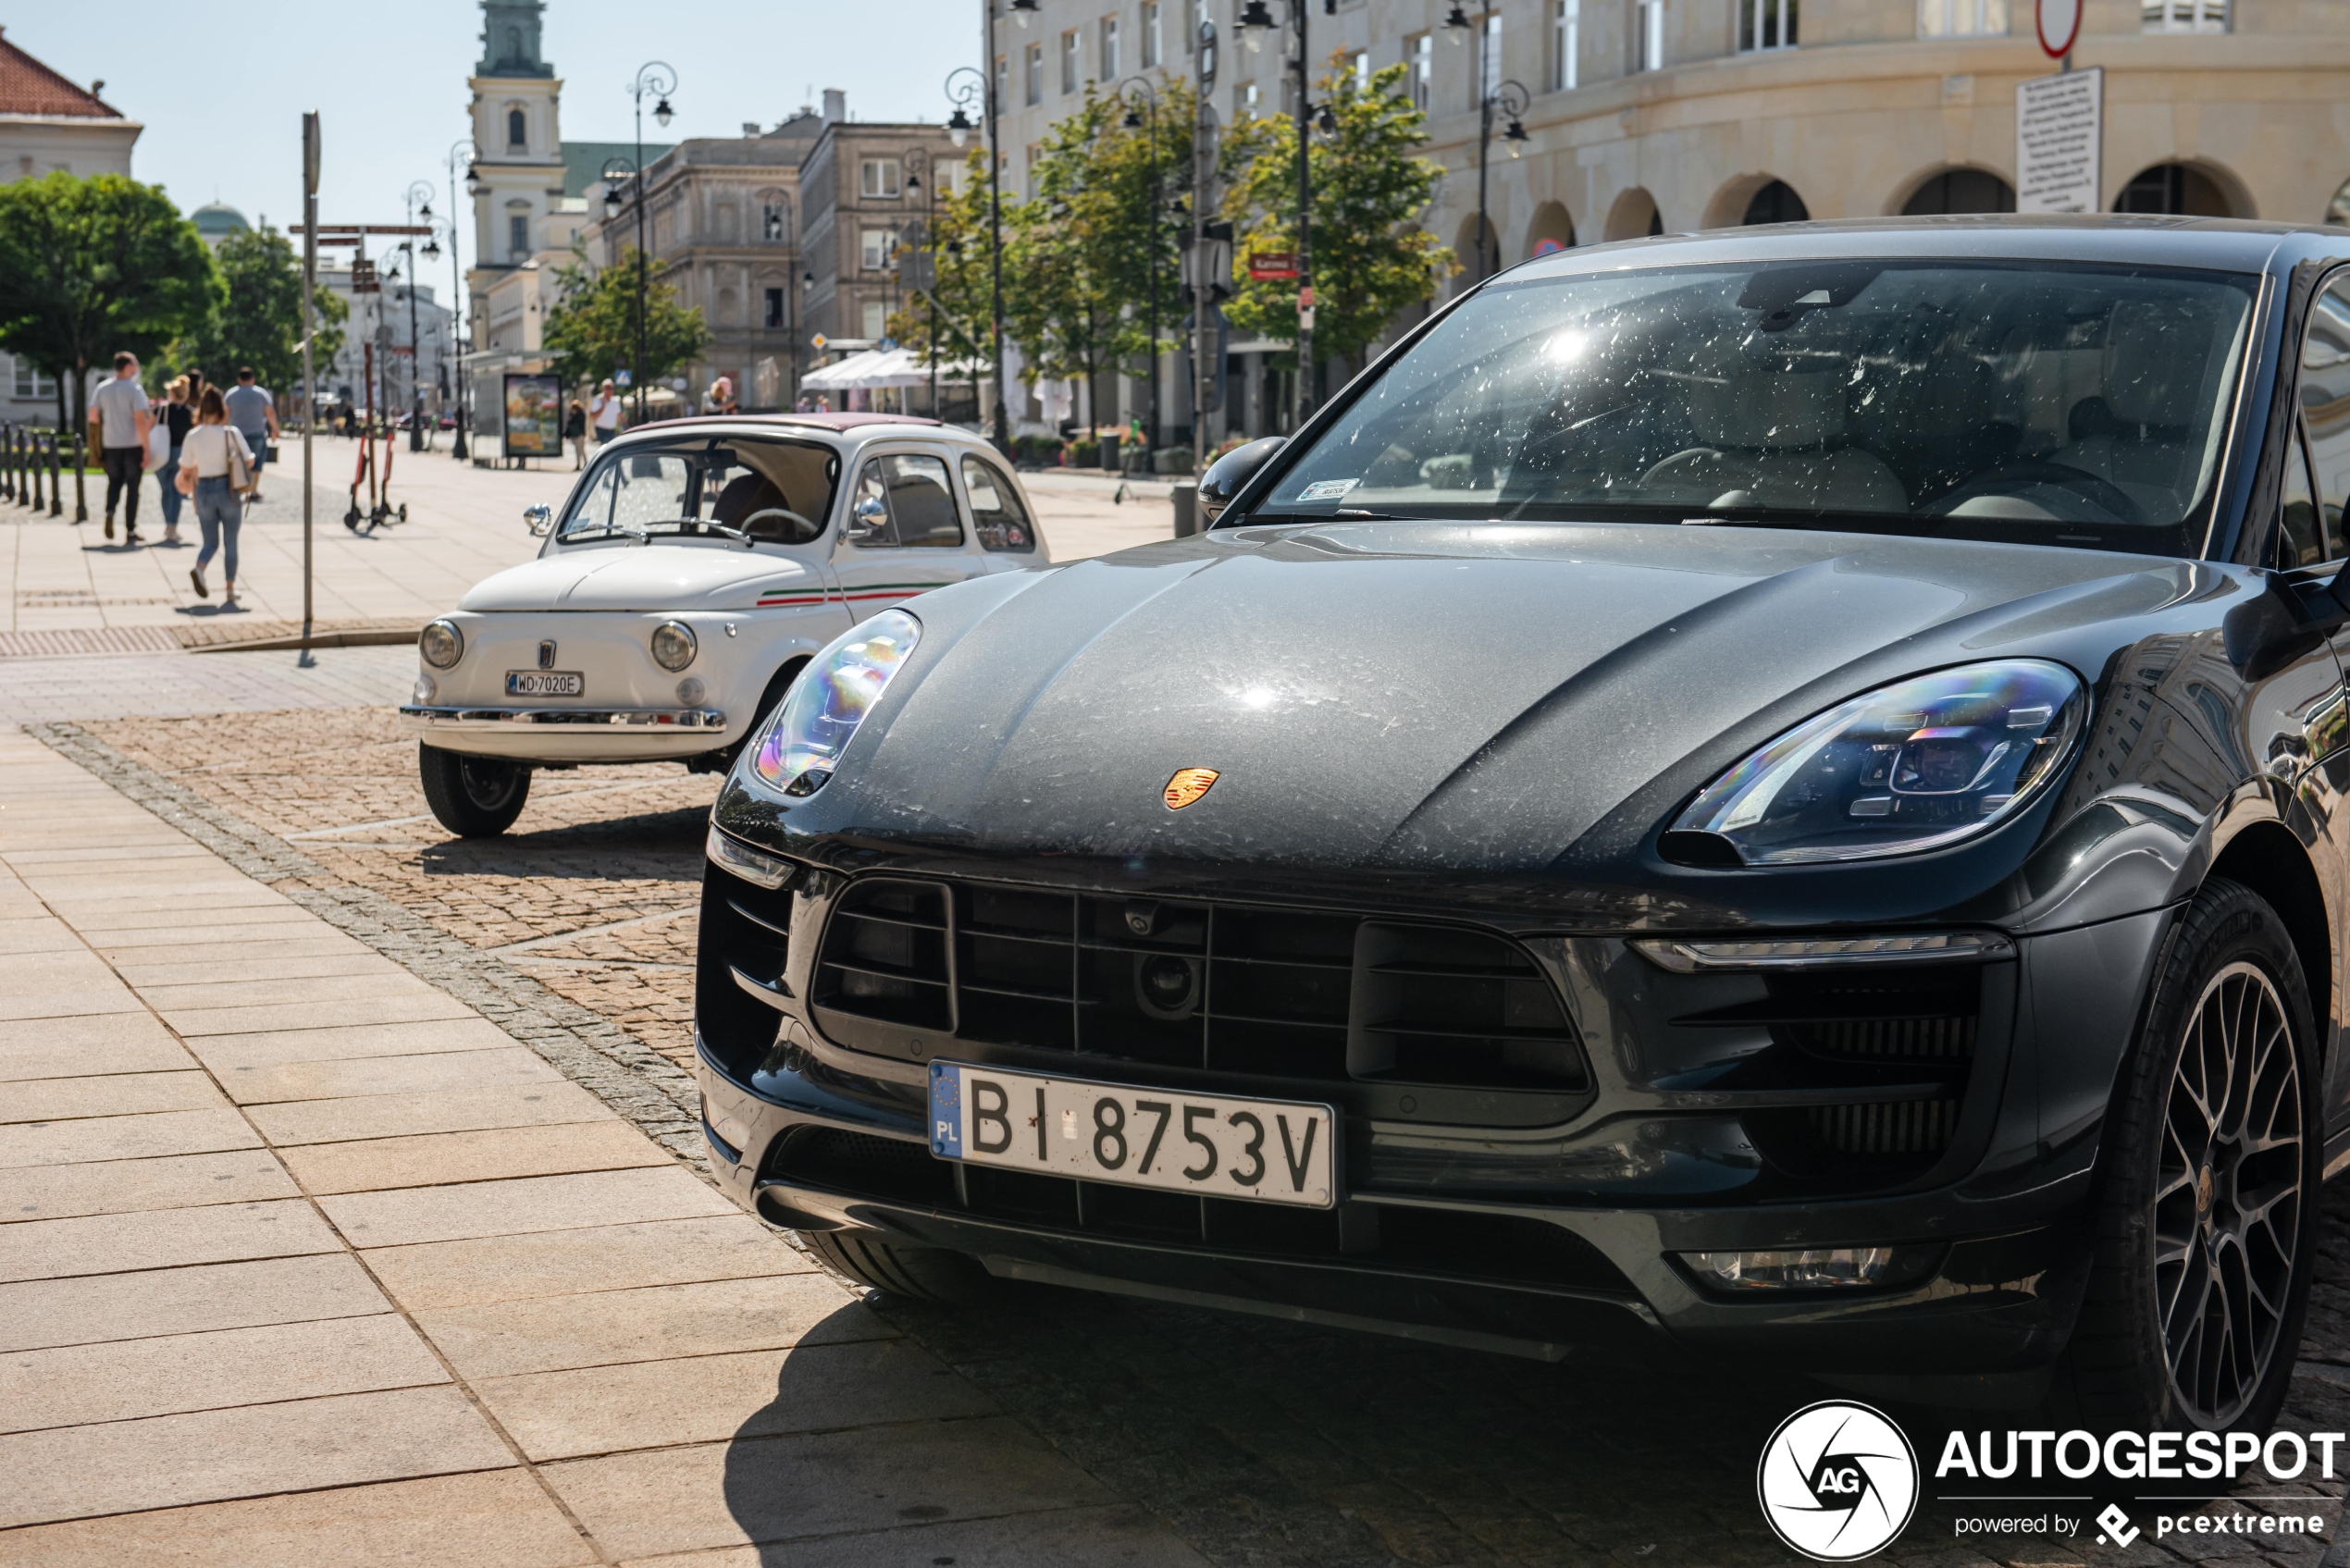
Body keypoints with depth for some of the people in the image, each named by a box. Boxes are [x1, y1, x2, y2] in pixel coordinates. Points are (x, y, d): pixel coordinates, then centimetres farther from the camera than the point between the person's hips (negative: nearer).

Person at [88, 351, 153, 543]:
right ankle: (130, 531, 7)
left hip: (110, 446, 4)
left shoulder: (102, 388, 3)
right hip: (132, 446, -4)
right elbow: (140, 421, -17)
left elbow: (92, 416, 4)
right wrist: (146, 449, -14)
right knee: (132, 487, 6)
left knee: (114, 482, 20)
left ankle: (109, 512, -7)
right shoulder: (135, 389, -12)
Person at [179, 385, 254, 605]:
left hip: (203, 490, 2)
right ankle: (229, 589, 10)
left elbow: (185, 470, -1)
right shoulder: (232, 433, -10)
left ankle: (198, 569, -18)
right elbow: (249, 462, -5)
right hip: (228, 489, -2)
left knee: (210, 542, 13)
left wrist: (187, 483, 20)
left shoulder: (193, 436, -5)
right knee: (230, 542, 11)